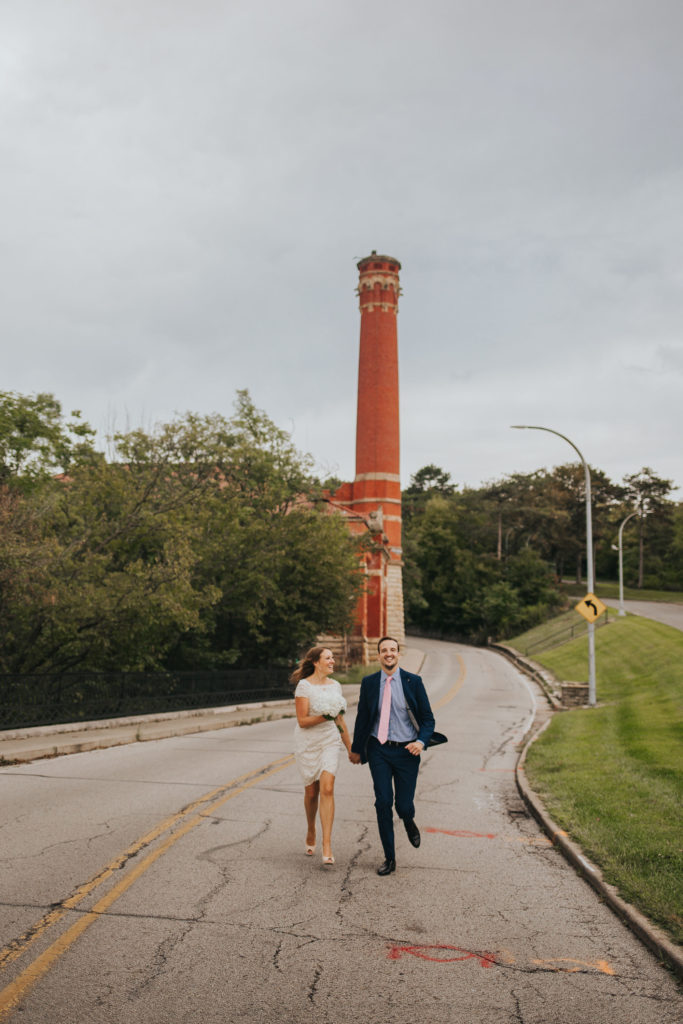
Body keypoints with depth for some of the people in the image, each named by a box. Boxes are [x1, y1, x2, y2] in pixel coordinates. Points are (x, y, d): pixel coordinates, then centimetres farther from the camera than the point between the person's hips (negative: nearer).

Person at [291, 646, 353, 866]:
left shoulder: (335, 686, 7)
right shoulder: (304, 686, -10)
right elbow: (302, 721, -13)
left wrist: (350, 747, 18)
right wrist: (325, 717, -27)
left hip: (330, 741, 3)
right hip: (307, 743, -3)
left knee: (327, 790, -13)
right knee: (311, 792, 9)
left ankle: (327, 847, -13)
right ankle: (311, 832, 37)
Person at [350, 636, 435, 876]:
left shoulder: (413, 682, -3)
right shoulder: (369, 683, 2)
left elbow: (427, 718, 0)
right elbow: (362, 718, 12)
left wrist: (421, 741, -18)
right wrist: (356, 748, 19)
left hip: (406, 751, -1)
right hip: (379, 750, 1)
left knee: (404, 806, 2)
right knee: (383, 804, -3)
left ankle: (409, 821, 41)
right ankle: (389, 858, 12)